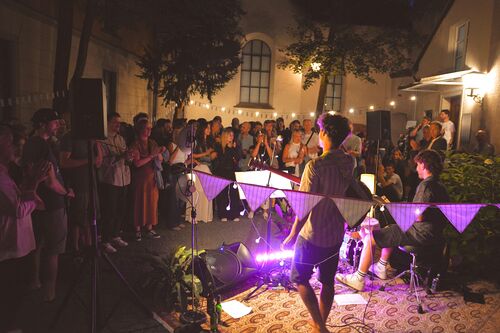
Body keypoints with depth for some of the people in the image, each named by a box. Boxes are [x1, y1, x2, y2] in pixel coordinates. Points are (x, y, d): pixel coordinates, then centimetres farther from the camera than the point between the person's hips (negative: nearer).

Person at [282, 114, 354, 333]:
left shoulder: (315, 166, -25)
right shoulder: (349, 163, -5)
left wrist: (292, 235, -13)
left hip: (312, 235, -6)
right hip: (336, 234, 7)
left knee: (299, 278, 14)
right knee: (328, 281, 19)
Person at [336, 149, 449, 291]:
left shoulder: (426, 185, -20)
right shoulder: (440, 185, 12)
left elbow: (418, 217, -26)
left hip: (420, 233, -10)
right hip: (434, 233, 10)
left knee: (370, 238, -8)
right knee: (388, 230, 31)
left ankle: (358, 279, -3)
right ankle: (381, 268, 34)